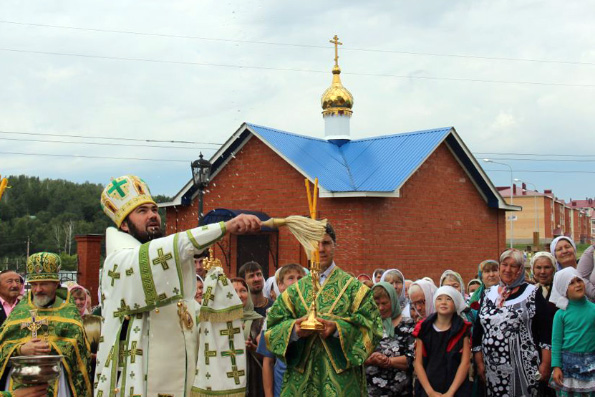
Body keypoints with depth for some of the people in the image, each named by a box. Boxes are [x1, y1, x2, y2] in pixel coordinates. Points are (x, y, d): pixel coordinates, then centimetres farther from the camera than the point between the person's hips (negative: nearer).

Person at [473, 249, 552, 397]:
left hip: (524, 368, -3)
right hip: (492, 368, 4)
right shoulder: (488, 294, 12)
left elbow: (546, 332, -3)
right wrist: (479, 363, 7)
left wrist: (545, 364, -9)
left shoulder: (532, 294, 0)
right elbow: (478, 331, 12)